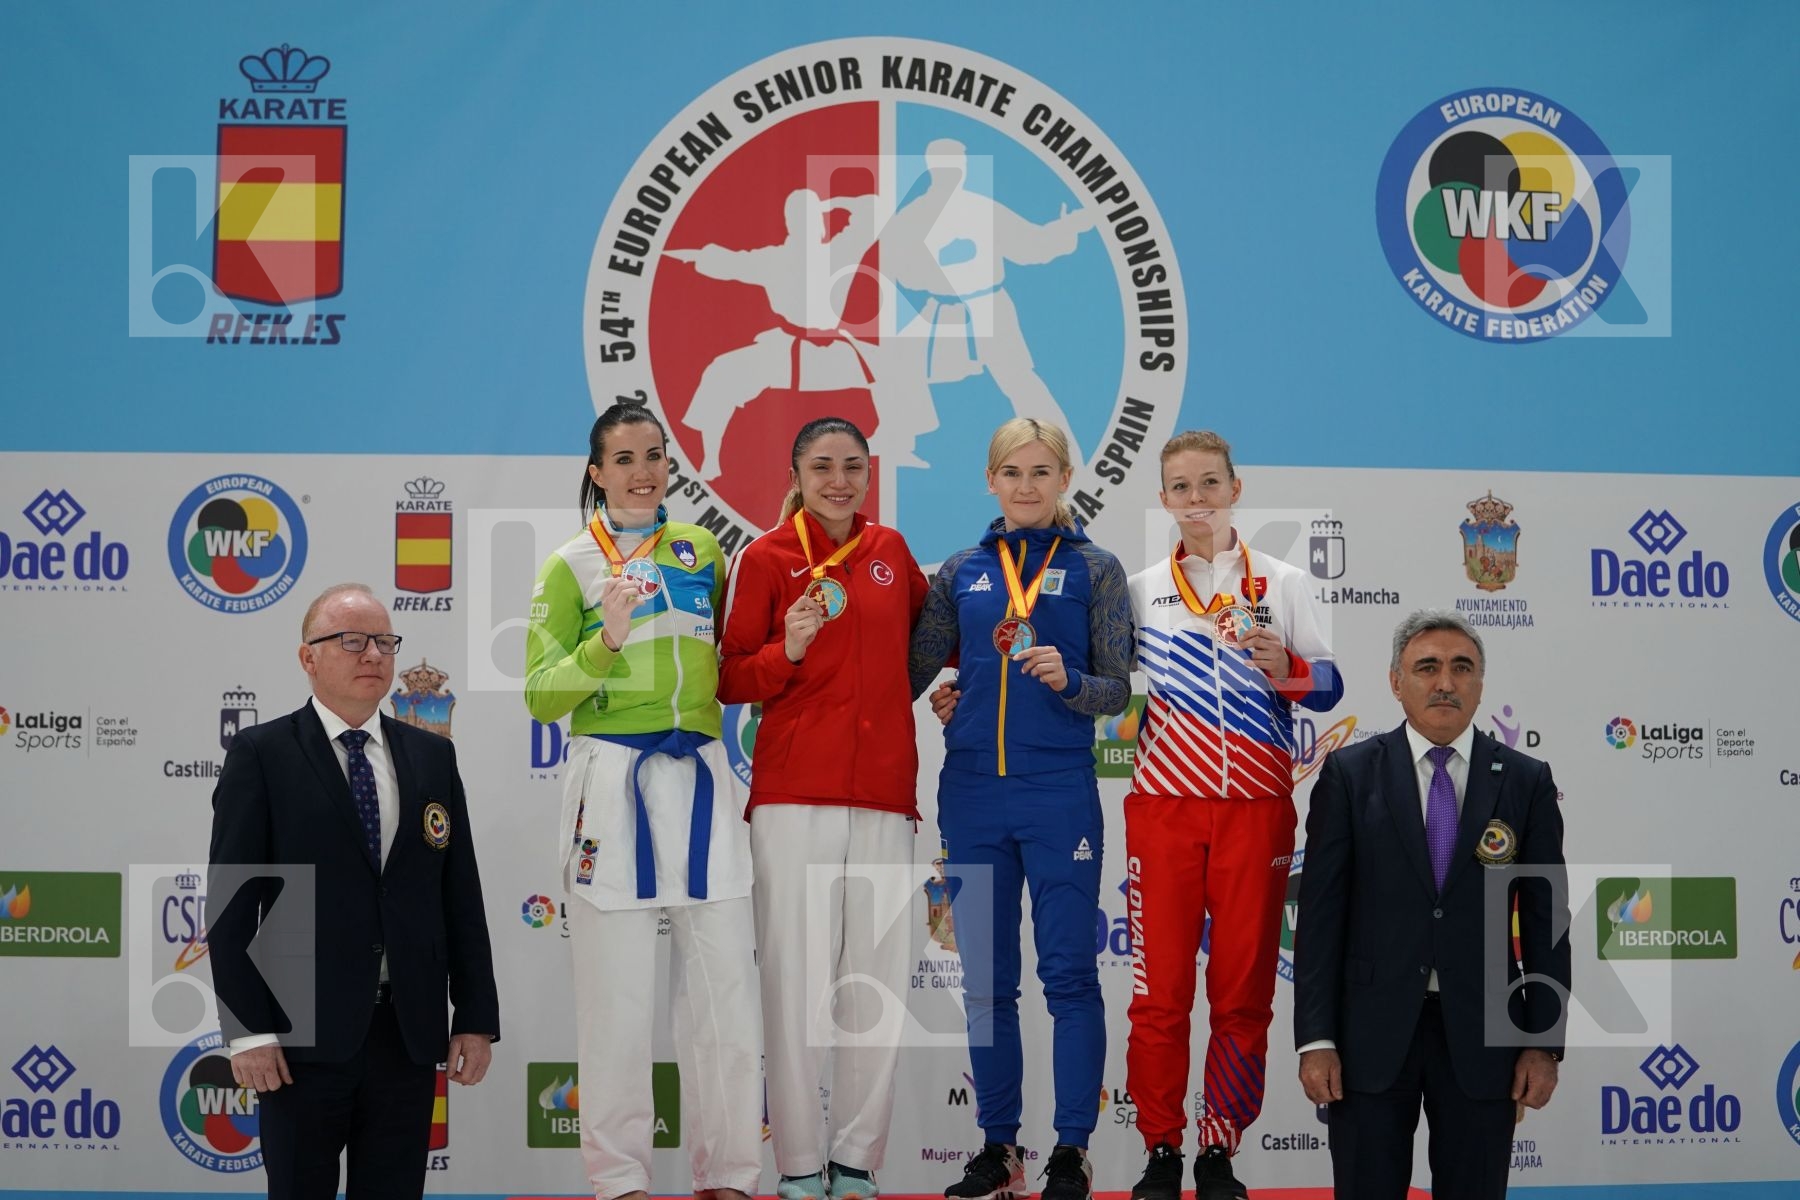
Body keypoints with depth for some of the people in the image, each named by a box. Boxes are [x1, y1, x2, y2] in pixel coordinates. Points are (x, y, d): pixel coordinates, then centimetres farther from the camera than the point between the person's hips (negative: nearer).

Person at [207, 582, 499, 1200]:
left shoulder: (433, 756, 11)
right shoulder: (260, 754, -1)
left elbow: (461, 894, 10)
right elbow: (231, 902, -5)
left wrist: (477, 1016, 5)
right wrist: (246, 1029, -11)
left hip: (409, 1032, 3)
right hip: (303, 1032, -3)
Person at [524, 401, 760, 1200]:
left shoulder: (700, 549, 14)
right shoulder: (571, 565, 3)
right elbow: (539, 696, -1)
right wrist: (607, 642, -16)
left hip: (699, 778, 3)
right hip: (612, 780, -3)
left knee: (724, 985, 3)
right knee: (618, 995, -2)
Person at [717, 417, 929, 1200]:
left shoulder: (891, 550, 12)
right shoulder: (766, 557, 2)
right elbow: (732, 681, 1)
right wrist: (787, 651, -15)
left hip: (883, 795, 3)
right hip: (795, 794, -3)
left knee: (878, 983, 3)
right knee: (797, 981, -4)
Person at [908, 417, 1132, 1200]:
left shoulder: (1094, 570, 1)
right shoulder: (961, 573, 9)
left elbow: (1117, 691, -2)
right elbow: (912, 672, 10)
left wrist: (1067, 680, -20)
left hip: (1059, 790, -3)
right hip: (973, 789, 3)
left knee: (1069, 972, -1)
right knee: (985, 978, 8)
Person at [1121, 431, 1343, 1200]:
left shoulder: (1284, 583, 7)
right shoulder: (1141, 589, 10)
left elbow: (1329, 685, 5)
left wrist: (1287, 669, -15)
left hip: (1257, 809, 0)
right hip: (1164, 806, 0)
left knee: (1245, 988, 1)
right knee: (1159, 988, -1)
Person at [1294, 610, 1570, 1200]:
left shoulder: (1526, 781, 4)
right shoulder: (1349, 773, 1)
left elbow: (1545, 919, 4)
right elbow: (1321, 911, -2)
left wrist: (1544, 1043, 0)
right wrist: (1315, 1039, -7)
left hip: (1481, 1034, 1)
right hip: (1373, 1032, -1)